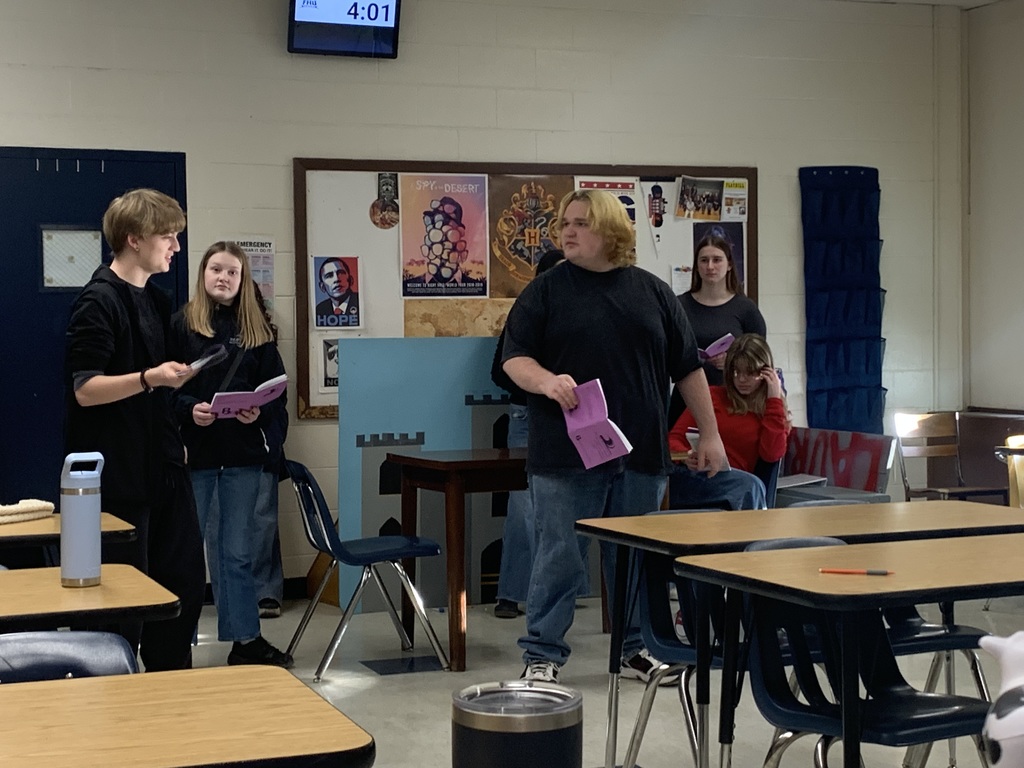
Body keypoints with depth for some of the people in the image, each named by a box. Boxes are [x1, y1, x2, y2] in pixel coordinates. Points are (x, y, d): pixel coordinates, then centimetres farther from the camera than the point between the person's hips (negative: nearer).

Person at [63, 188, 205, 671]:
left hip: (163, 466, 8)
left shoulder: (157, 302, 14)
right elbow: (86, 390, -19)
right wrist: (150, 378, -31)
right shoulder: (99, 301, -12)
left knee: (185, 583, 12)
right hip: (118, 475, -8)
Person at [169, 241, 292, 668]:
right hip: (194, 451, -3)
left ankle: (245, 639, 19)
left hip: (243, 454, 3)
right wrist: (189, 409, -21)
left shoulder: (257, 329, 9)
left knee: (236, 552, 11)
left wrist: (260, 413, -12)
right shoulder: (181, 324, -1)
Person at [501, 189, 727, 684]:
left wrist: (709, 434, 10)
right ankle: (541, 655, 9)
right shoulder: (545, 292, 4)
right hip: (565, 454, -2)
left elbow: (687, 369, 12)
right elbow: (514, 359, -3)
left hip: (640, 454, 3)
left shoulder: (652, 292, 10)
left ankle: (634, 648, 24)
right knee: (559, 558, 0)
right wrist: (547, 382, -24)